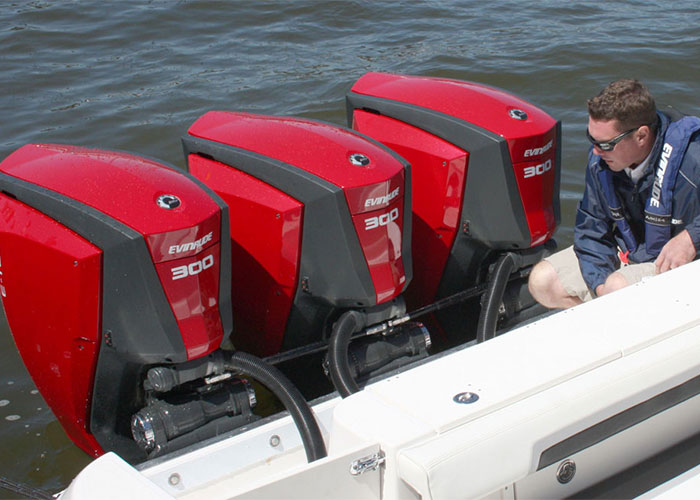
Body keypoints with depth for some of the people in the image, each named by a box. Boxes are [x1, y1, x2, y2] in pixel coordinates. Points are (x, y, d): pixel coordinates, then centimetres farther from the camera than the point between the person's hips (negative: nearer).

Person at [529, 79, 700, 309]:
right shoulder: (600, 160, -7)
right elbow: (591, 227, 2)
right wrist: (600, 284, -13)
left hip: (681, 263, -6)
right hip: (625, 252, 7)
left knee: (619, 287, -35)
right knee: (542, 281, -6)